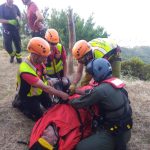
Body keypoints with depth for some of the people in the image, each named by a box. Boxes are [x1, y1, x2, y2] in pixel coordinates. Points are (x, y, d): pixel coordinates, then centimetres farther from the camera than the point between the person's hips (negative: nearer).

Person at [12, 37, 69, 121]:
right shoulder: (25, 70, -40)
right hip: (28, 96, -6)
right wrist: (61, 94, -32)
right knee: (39, 117, 2)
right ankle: (19, 103, 15)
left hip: (39, 90, 7)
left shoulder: (38, 60, -17)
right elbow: (44, 87, -37)